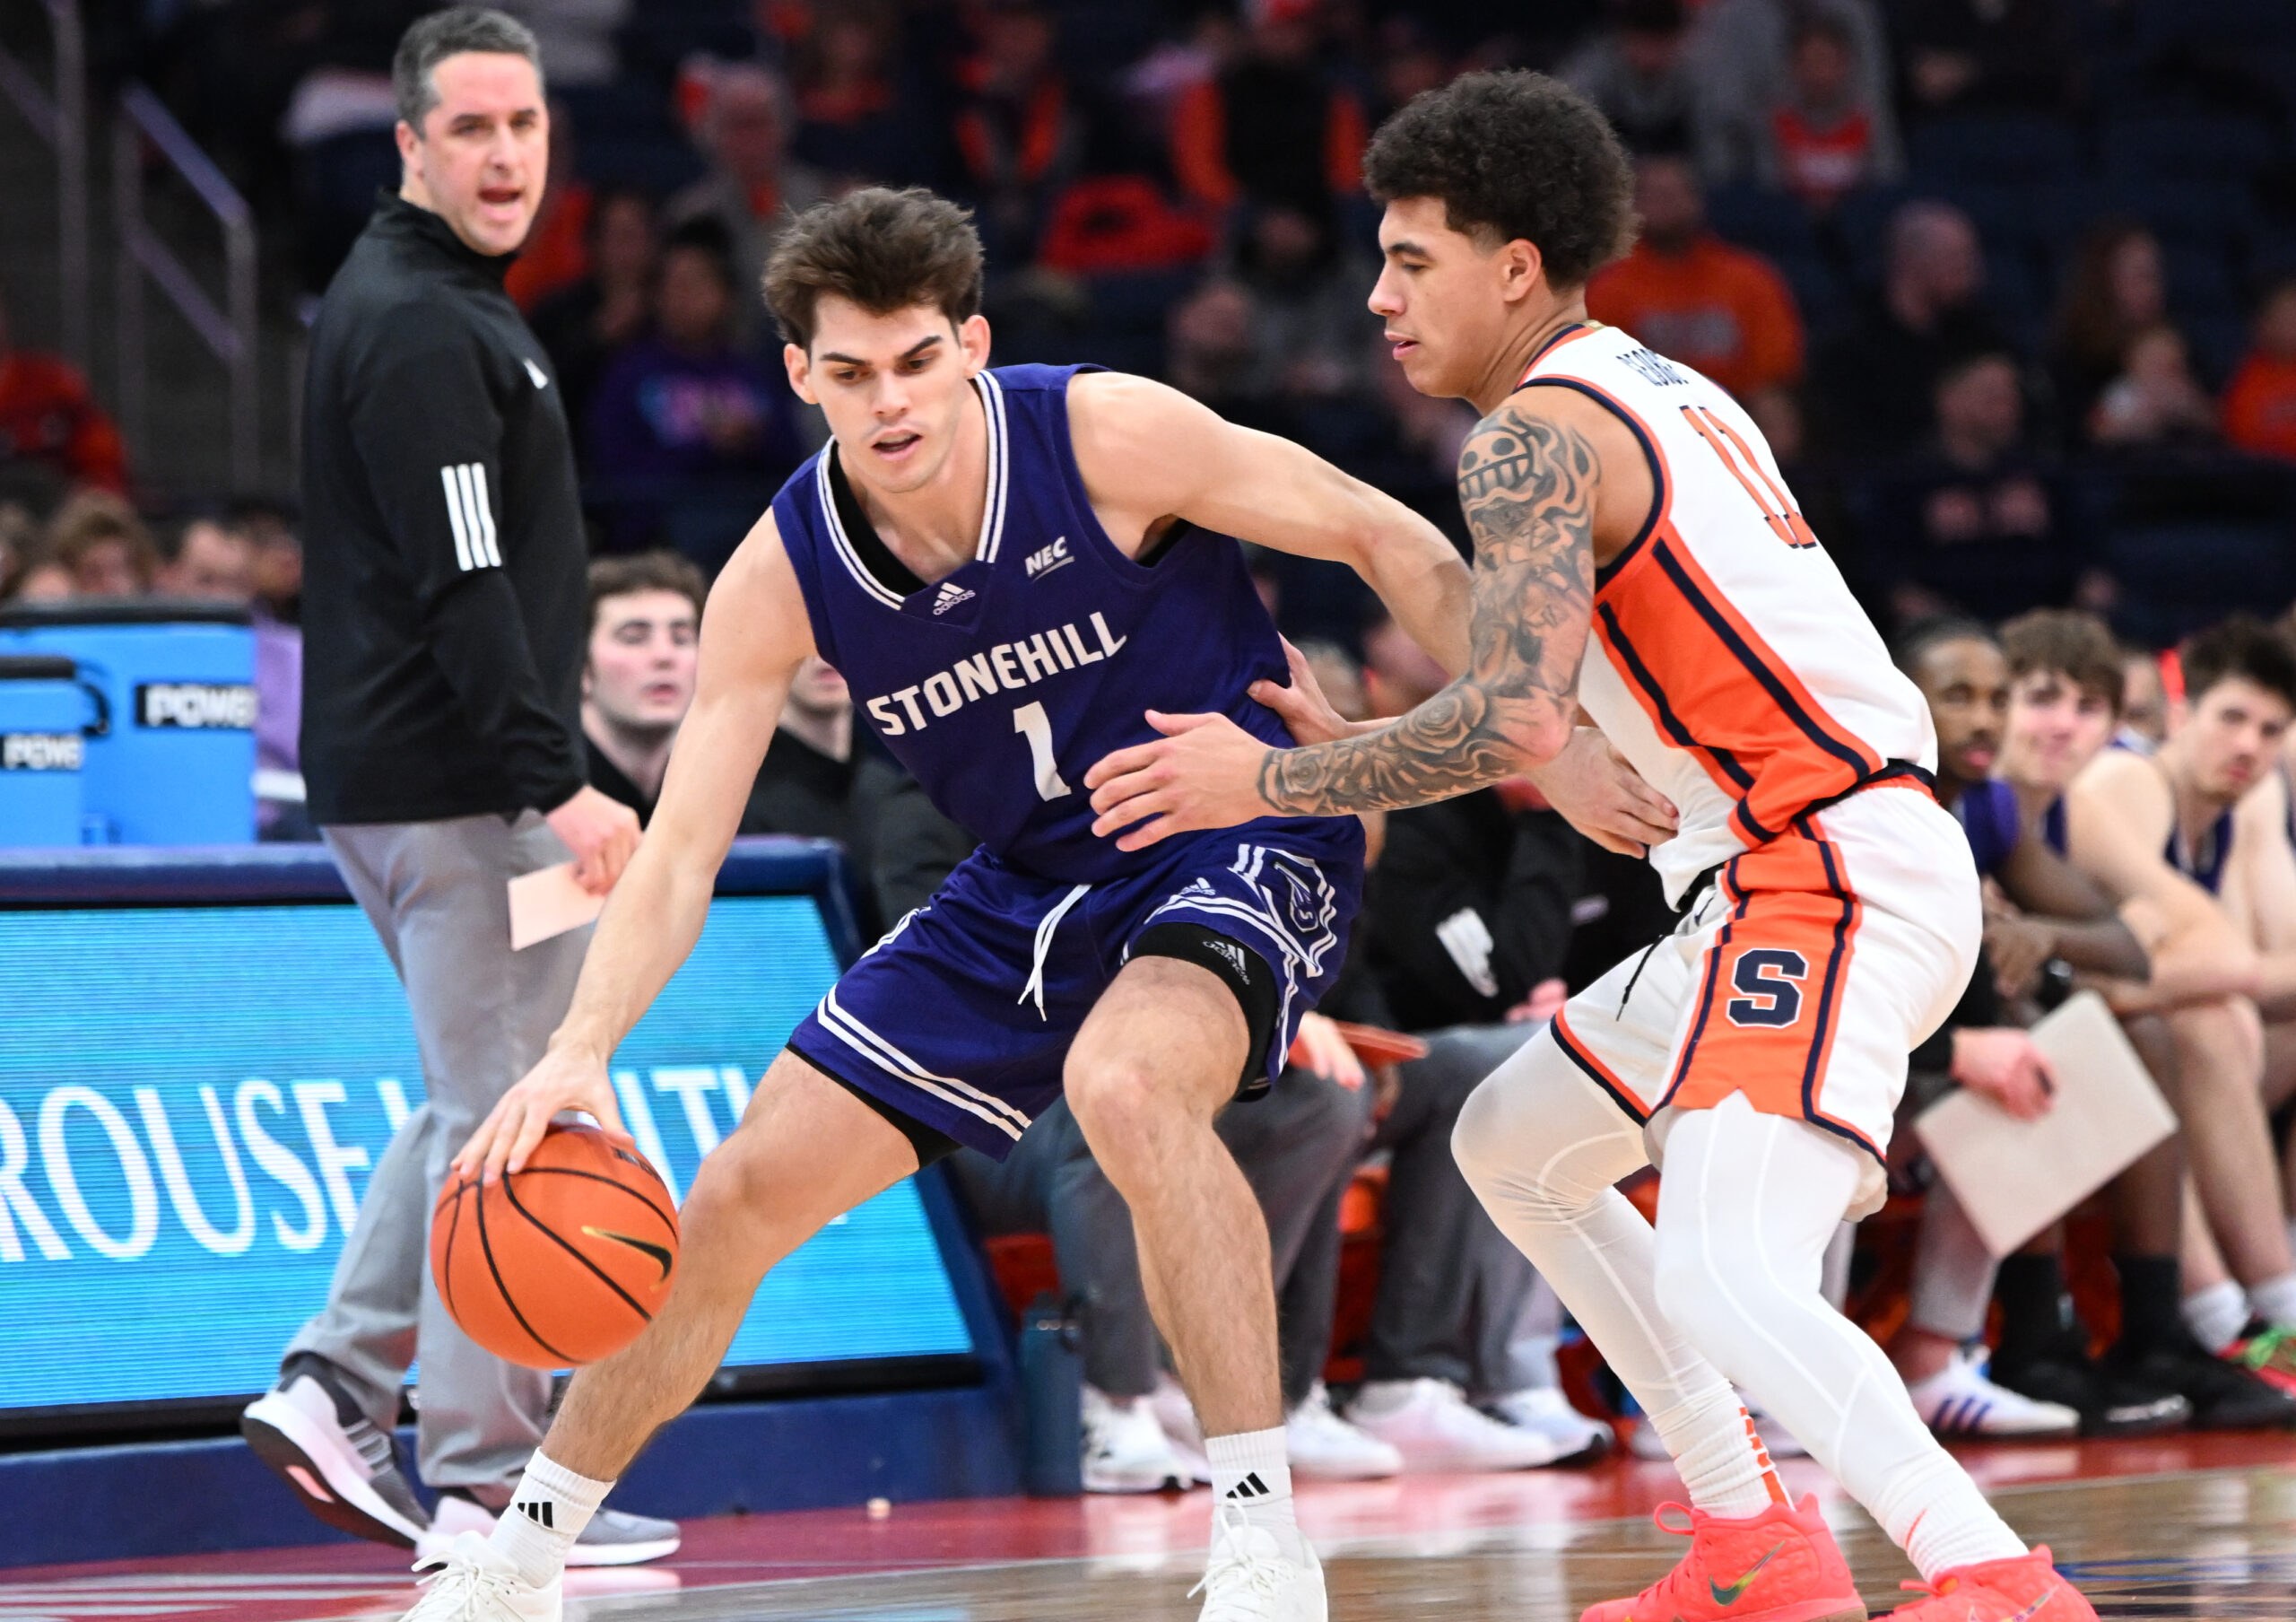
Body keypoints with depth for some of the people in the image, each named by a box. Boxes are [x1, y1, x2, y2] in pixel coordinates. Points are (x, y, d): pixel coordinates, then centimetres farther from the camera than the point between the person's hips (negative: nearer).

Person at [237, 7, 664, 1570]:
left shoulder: (416, 303, 17)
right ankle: (484, 1477, -2)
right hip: (457, 787, -10)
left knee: (479, 1101, 19)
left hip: (392, 777, 10)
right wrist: (554, 783, -25)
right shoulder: (426, 328, -16)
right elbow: (464, 585, -23)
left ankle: (337, 1385, 13)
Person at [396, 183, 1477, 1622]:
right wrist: (582, 1050, -29)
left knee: (1124, 1084, -38)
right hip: (1033, 890, 5)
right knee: (745, 1194, 5)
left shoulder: (1107, 437, -23)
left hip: (1242, 849, -5)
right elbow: (680, 855, -12)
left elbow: (1389, 541, -14)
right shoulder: (782, 575, -12)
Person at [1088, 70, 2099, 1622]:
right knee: (1513, 1146, 24)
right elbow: (1571, 718, 27)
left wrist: (1275, 782, -12)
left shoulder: (1535, 433, -11)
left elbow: (1521, 722, -23)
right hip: (1803, 870, 11)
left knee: (1722, 1282, -25)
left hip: (1830, 885, -11)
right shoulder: (1666, 395, 20)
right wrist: (1362, 747, 22)